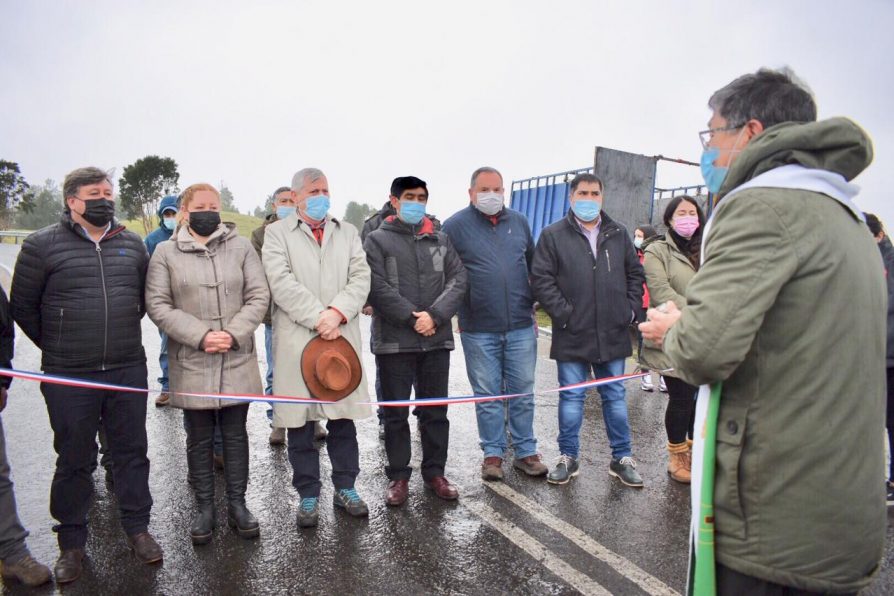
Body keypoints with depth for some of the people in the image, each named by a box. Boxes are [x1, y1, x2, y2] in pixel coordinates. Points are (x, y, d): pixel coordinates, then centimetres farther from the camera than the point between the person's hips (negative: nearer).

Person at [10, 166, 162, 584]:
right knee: (74, 459, 10)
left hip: (128, 370, 3)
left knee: (131, 451, 11)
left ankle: (137, 528, 27)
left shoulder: (132, 244, 7)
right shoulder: (43, 244, -4)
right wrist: (56, 347, 6)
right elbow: (22, 305, 3)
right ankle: (72, 543, 26)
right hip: (68, 377, -2)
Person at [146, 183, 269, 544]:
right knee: (199, 438, 11)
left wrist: (233, 332, -13)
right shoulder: (165, 252, 3)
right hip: (192, 362, 0)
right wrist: (201, 336, -15)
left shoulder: (241, 247, 5)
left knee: (235, 433, 10)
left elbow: (259, 296, 0)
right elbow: (157, 305, -4)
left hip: (237, 360, 1)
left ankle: (237, 504, 24)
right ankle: (205, 507, 25)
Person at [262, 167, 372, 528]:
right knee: (300, 422, 6)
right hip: (296, 341, -2)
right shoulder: (277, 233, 4)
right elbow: (281, 282, -10)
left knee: (343, 417, 9)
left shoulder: (348, 233, 14)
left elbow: (360, 279, 2)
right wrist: (318, 318, -16)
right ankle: (308, 495, 21)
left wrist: (337, 313, -14)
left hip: (342, 339, 3)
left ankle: (345, 488, 25)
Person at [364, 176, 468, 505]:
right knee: (396, 413, 7)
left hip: (437, 339, 3)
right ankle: (398, 475, 21)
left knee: (435, 411, 11)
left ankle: (434, 471, 26)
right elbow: (377, 288, -9)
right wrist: (412, 318, -15)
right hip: (393, 340, -3)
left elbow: (458, 279, 2)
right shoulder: (377, 240, 2)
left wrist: (434, 315, -13)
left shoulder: (441, 240, 12)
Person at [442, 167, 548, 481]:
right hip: (478, 330, -3)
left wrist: (532, 305, 17)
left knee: (522, 393, 10)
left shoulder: (519, 222, 10)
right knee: (487, 395, 9)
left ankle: (526, 452, 23)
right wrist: (455, 313, -1)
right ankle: (493, 453, 22)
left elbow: (533, 266, 19)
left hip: (521, 326, 3)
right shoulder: (455, 226, -2)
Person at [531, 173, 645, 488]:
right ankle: (568, 458, 21)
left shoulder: (618, 234, 11)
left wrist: (631, 309, 4)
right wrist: (563, 314, -12)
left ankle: (622, 458, 25)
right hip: (572, 335, -3)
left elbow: (635, 274, 15)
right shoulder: (553, 235, -1)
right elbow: (541, 278, -6)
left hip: (613, 335, 3)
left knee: (615, 397, 12)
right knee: (571, 397, 7)